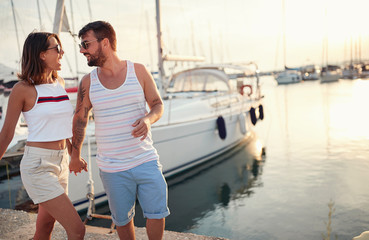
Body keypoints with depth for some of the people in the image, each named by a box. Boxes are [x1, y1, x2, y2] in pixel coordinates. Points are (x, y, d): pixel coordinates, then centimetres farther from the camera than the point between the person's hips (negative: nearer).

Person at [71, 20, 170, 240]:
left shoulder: (139, 71, -4)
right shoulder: (88, 82, -2)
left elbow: (158, 105, 3)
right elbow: (80, 119, 11)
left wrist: (148, 119, -20)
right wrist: (75, 154, 20)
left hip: (146, 161, 0)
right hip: (112, 168, 1)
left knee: (157, 213, 4)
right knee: (123, 219, 12)